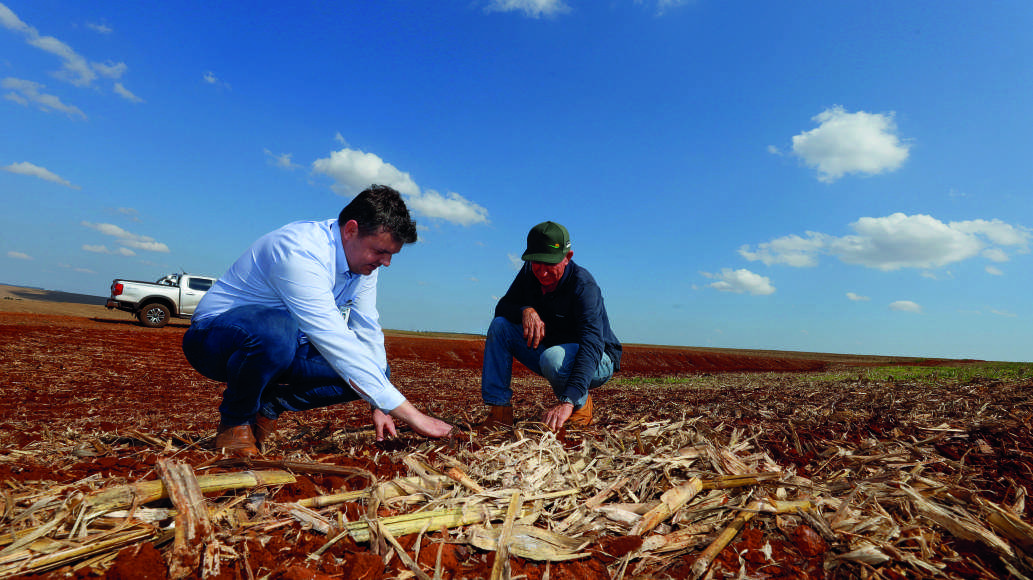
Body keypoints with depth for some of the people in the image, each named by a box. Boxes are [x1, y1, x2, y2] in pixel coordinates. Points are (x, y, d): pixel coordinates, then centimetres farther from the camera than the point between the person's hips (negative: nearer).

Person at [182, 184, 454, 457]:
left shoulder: (363, 260, -6)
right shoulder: (299, 253, -32)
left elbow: (368, 333, 0)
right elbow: (337, 343, -38)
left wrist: (379, 407, -7)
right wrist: (411, 415, -38)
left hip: (280, 343, 7)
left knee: (376, 370, -11)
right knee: (277, 333, -41)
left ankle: (268, 405, 4)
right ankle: (235, 420, -11)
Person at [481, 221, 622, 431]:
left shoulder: (584, 286, -29)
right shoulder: (529, 272, -8)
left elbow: (591, 345, -41)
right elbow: (502, 307, -3)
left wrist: (567, 401, -54)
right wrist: (525, 310, -29)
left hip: (598, 361, -6)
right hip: (549, 348, 6)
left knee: (553, 357, -38)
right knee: (499, 326, -12)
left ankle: (581, 405, -6)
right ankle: (499, 411, -11)